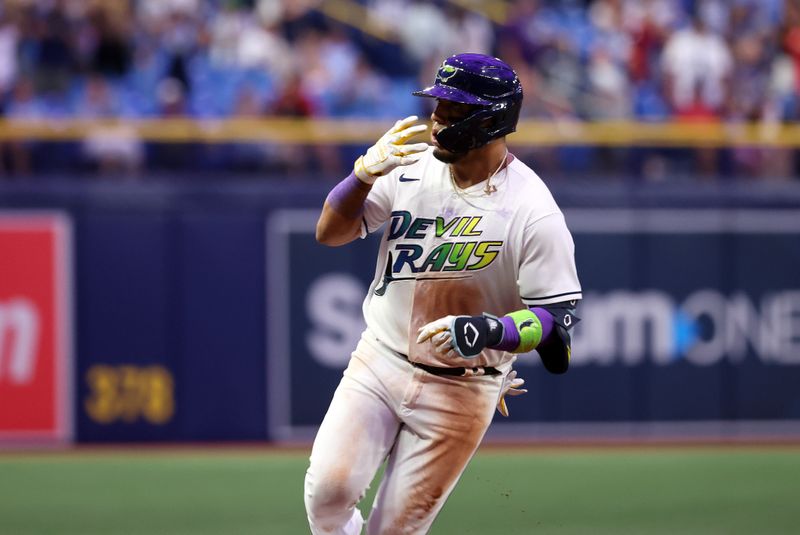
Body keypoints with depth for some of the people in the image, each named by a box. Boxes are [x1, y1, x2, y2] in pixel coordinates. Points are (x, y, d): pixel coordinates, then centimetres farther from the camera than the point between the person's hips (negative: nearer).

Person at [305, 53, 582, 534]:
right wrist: (366, 171, -17)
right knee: (329, 489, -14)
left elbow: (558, 317, -15)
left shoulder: (533, 213, -16)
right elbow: (330, 232, 0)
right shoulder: (413, 169, -2)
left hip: (460, 392, -3)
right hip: (378, 364, 4)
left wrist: (483, 332, -32)